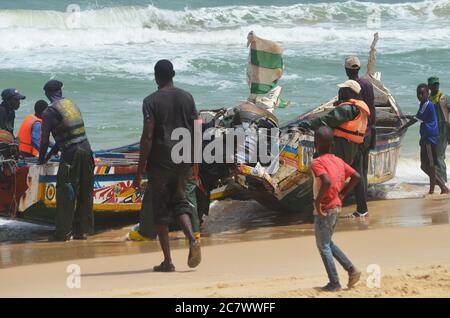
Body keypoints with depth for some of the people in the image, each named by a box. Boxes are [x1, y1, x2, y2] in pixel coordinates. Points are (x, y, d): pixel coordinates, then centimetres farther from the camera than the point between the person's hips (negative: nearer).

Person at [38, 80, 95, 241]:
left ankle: (63, 232, -2)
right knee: (84, 193, 11)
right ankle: (83, 230, 15)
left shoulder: (49, 112, -5)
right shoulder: (72, 104, 16)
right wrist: (51, 154, 29)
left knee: (65, 193, -1)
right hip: (86, 150, 6)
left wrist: (41, 159, 12)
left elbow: (45, 141, -4)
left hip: (71, 155, -6)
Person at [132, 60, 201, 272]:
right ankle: (192, 239, -11)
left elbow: (147, 137, -13)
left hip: (160, 162, -4)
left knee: (160, 210, 5)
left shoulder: (151, 101, -7)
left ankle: (167, 260, 3)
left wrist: (140, 171, -9)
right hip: (183, 161, 4)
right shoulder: (187, 98, 7)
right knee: (180, 201, 17)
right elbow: (196, 131, 8)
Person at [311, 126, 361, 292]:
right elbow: (356, 176, 7)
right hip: (336, 207, 8)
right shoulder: (338, 161, 5)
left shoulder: (317, 163, -18)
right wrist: (343, 193, 13)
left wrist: (318, 200, -22)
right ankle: (351, 269, 13)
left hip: (324, 210, -8)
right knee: (328, 243, 22)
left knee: (323, 246, 5)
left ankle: (334, 283, 8)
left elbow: (327, 181, -33)